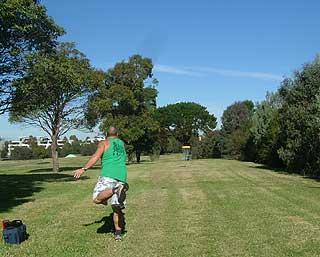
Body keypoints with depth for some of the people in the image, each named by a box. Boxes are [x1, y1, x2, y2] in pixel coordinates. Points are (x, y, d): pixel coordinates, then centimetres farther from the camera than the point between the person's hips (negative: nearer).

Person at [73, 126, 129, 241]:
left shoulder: (104, 143, 10)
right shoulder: (122, 144, 25)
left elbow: (96, 156, -7)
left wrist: (83, 169, -11)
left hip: (108, 175, -5)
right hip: (121, 177, 5)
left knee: (97, 199, -16)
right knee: (117, 208, 10)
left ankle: (116, 190, -37)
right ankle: (118, 233, 3)